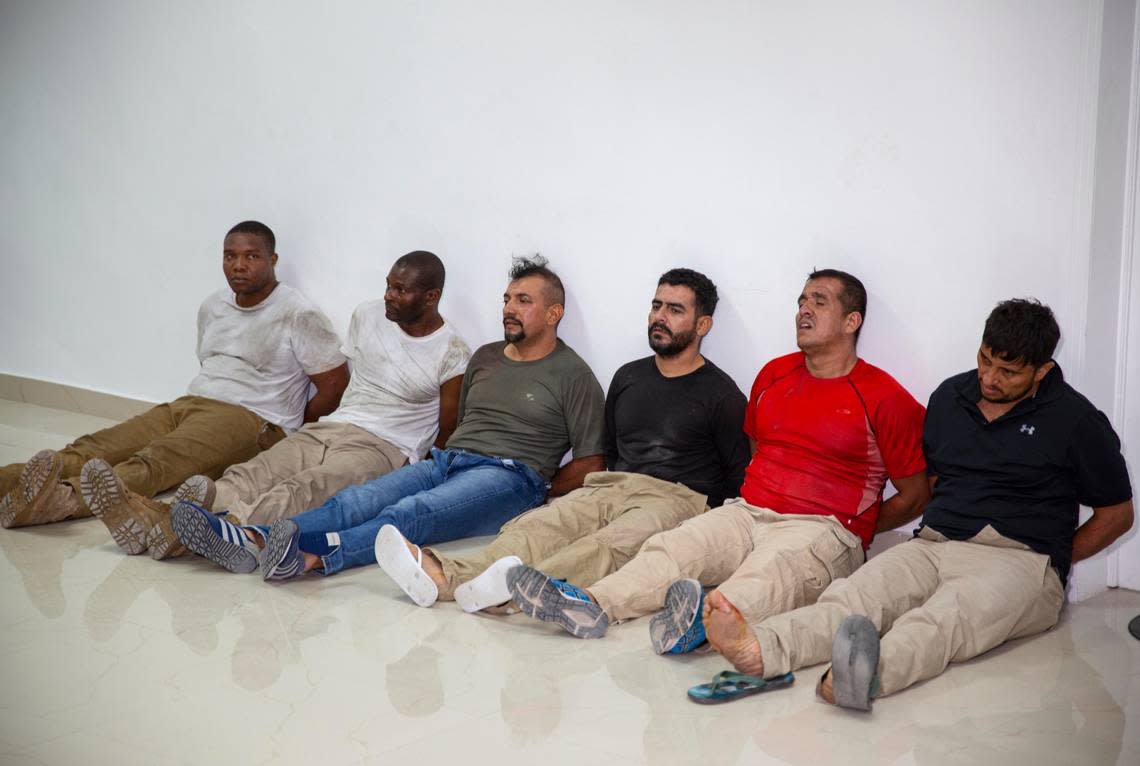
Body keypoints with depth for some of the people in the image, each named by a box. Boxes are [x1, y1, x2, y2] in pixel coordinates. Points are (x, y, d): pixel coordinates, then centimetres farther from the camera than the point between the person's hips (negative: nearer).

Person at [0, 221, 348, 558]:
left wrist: (290, 435, 0)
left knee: (157, 461, -38)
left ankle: (67, 497, -65)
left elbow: (335, 386, -5)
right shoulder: (212, 307, 20)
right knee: (94, 447, -20)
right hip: (188, 404, 8)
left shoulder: (299, 314, -4)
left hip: (251, 419, -8)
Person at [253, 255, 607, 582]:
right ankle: (256, 540, -46)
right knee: (354, 501, -23)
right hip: (446, 461, 6)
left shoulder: (573, 375, 5)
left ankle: (313, 556, -59)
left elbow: (590, 463, 2)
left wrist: (537, 493, -3)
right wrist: (442, 460, 10)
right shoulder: (485, 357, 25)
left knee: (412, 513, -36)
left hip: (507, 473, -6)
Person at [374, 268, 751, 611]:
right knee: (535, 526, -26)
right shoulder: (628, 377, 22)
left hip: (677, 498, -4)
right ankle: (447, 576, -51)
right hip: (611, 487, 5)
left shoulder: (721, 395, 5)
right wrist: (609, 499, 12)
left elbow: (738, 479, 4)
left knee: (613, 543, -38)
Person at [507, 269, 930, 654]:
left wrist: (851, 529, 2)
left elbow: (915, 494, 4)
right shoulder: (774, 373, 18)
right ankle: (590, 605, -46)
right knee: (671, 546, -24)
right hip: (746, 512, 6)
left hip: (823, 530, -5)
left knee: (768, 571, -39)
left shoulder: (883, 397, 1)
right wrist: (752, 502, 16)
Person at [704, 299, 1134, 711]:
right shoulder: (950, 396, 17)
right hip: (933, 545, 4)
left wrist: (1051, 560, 5)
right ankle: (760, 649, -56)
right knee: (853, 595, -29)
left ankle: (868, 673, -70)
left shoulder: (1074, 419, 3)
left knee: (945, 618, -39)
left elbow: (1117, 514, 10)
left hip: (1018, 559, -4)